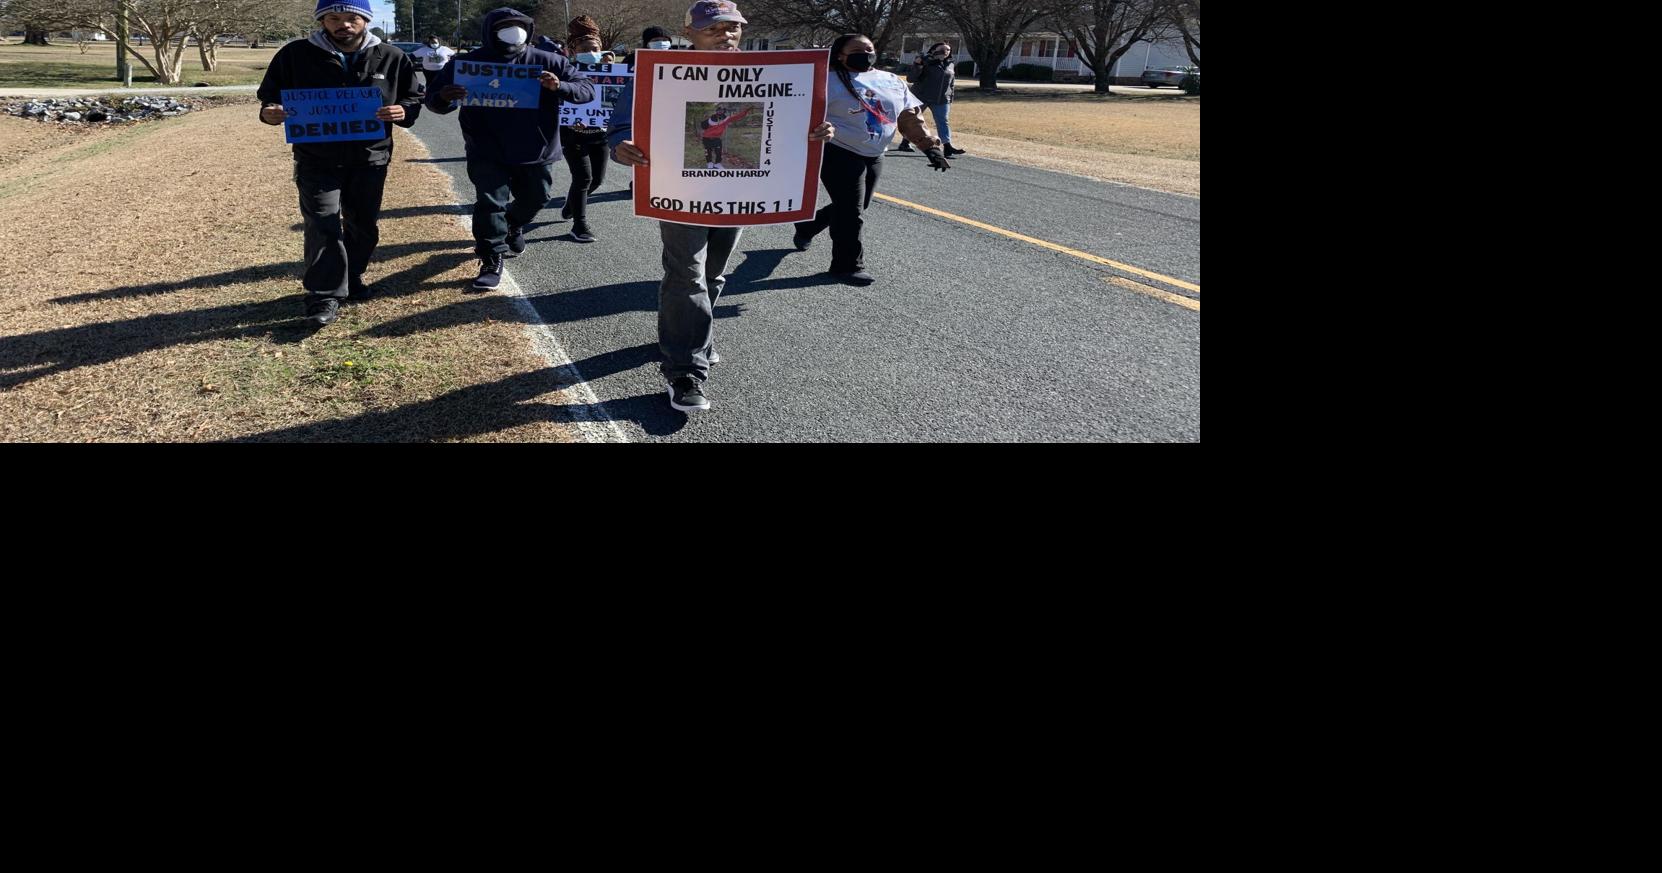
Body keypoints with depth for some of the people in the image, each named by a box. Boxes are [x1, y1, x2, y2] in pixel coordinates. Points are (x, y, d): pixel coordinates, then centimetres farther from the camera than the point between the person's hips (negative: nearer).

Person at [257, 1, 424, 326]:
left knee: (364, 225, 15)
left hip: (370, 159, 2)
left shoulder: (391, 58, -1)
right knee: (323, 227, -8)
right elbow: (270, 97, 5)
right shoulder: (296, 55, -3)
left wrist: (403, 111, -16)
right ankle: (325, 296, -3)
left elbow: (414, 99, 8)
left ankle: (351, 277, 36)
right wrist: (270, 113, -19)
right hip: (317, 160, -2)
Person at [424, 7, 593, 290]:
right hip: (487, 154, -2)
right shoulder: (466, 63, -6)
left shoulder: (547, 62, -6)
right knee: (490, 204, -9)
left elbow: (587, 89, -6)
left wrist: (560, 87, -28)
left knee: (533, 200, 19)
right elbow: (434, 100, 0)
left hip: (536, 153, 2)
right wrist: (444, 98, -27)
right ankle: (492, 262, 3)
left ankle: (513, 227, 51)